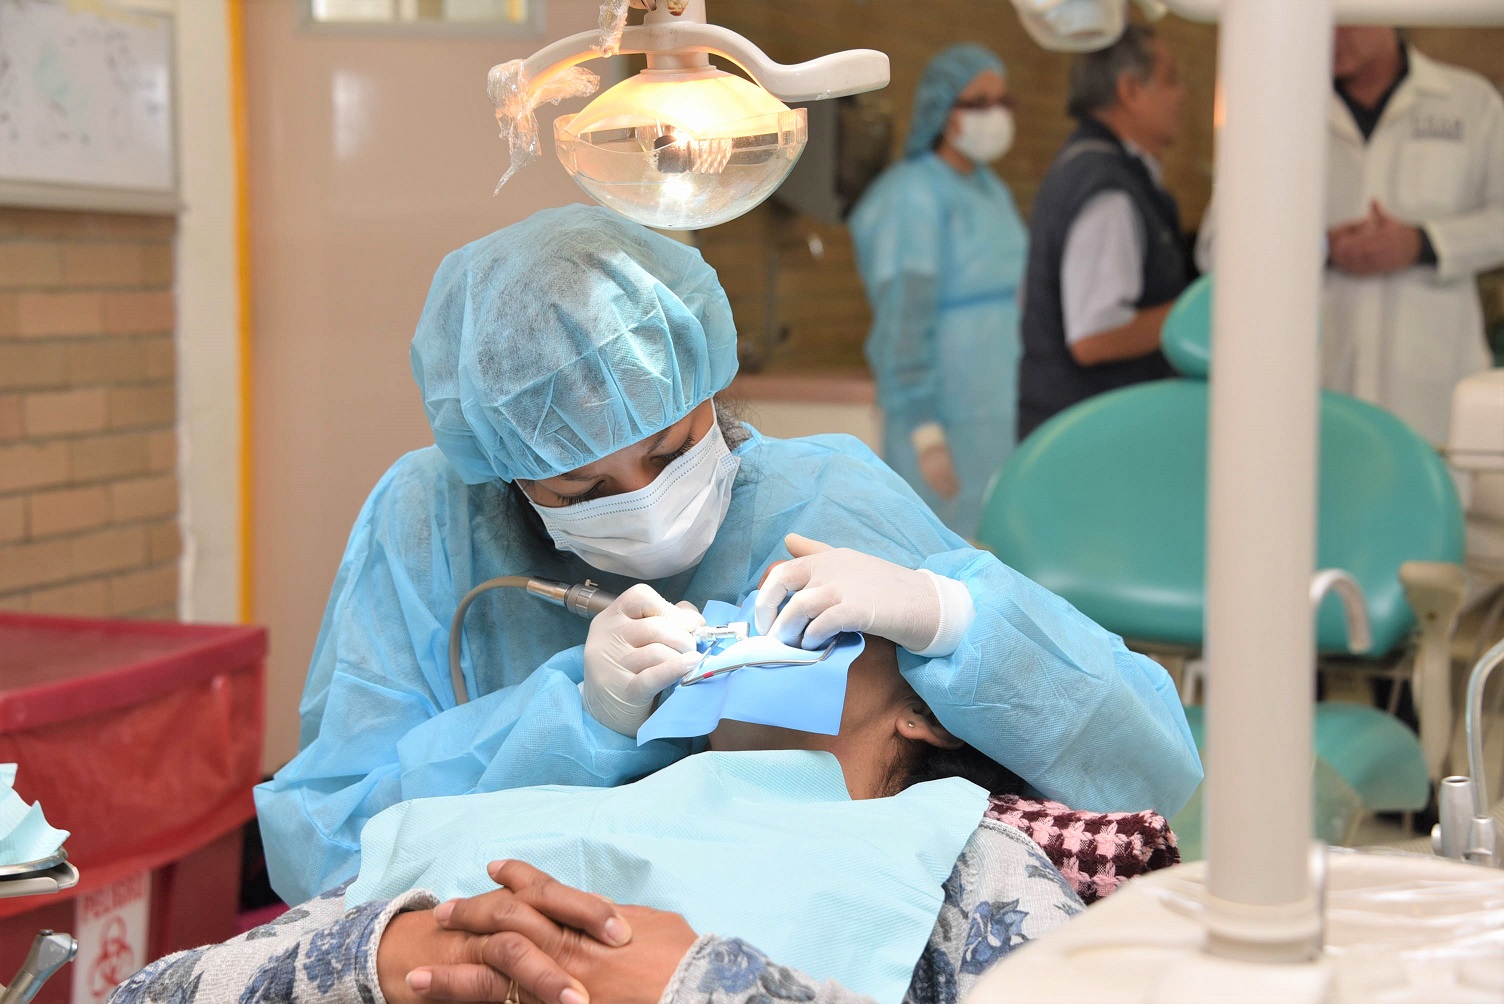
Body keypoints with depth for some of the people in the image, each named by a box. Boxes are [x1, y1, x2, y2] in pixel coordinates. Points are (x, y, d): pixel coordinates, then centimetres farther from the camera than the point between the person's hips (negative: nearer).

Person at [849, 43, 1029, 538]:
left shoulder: (990, 191, 13)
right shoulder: (913, 197, -14)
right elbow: (903, 321, -20)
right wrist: (926, 435, -24)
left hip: (1000, 420, 9)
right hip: (945, 423, -9)